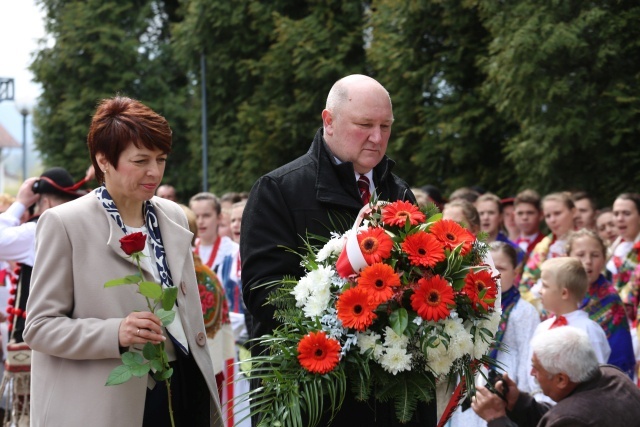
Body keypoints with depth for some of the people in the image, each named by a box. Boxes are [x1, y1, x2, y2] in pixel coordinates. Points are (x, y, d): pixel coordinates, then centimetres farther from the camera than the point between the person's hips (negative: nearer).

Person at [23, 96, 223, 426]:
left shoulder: (173, 217, 10)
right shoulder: (63, 224, -7)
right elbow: (39, 326, -9)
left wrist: (208, 394, 16)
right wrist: (116, 333, -23)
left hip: (186, 392, 5)